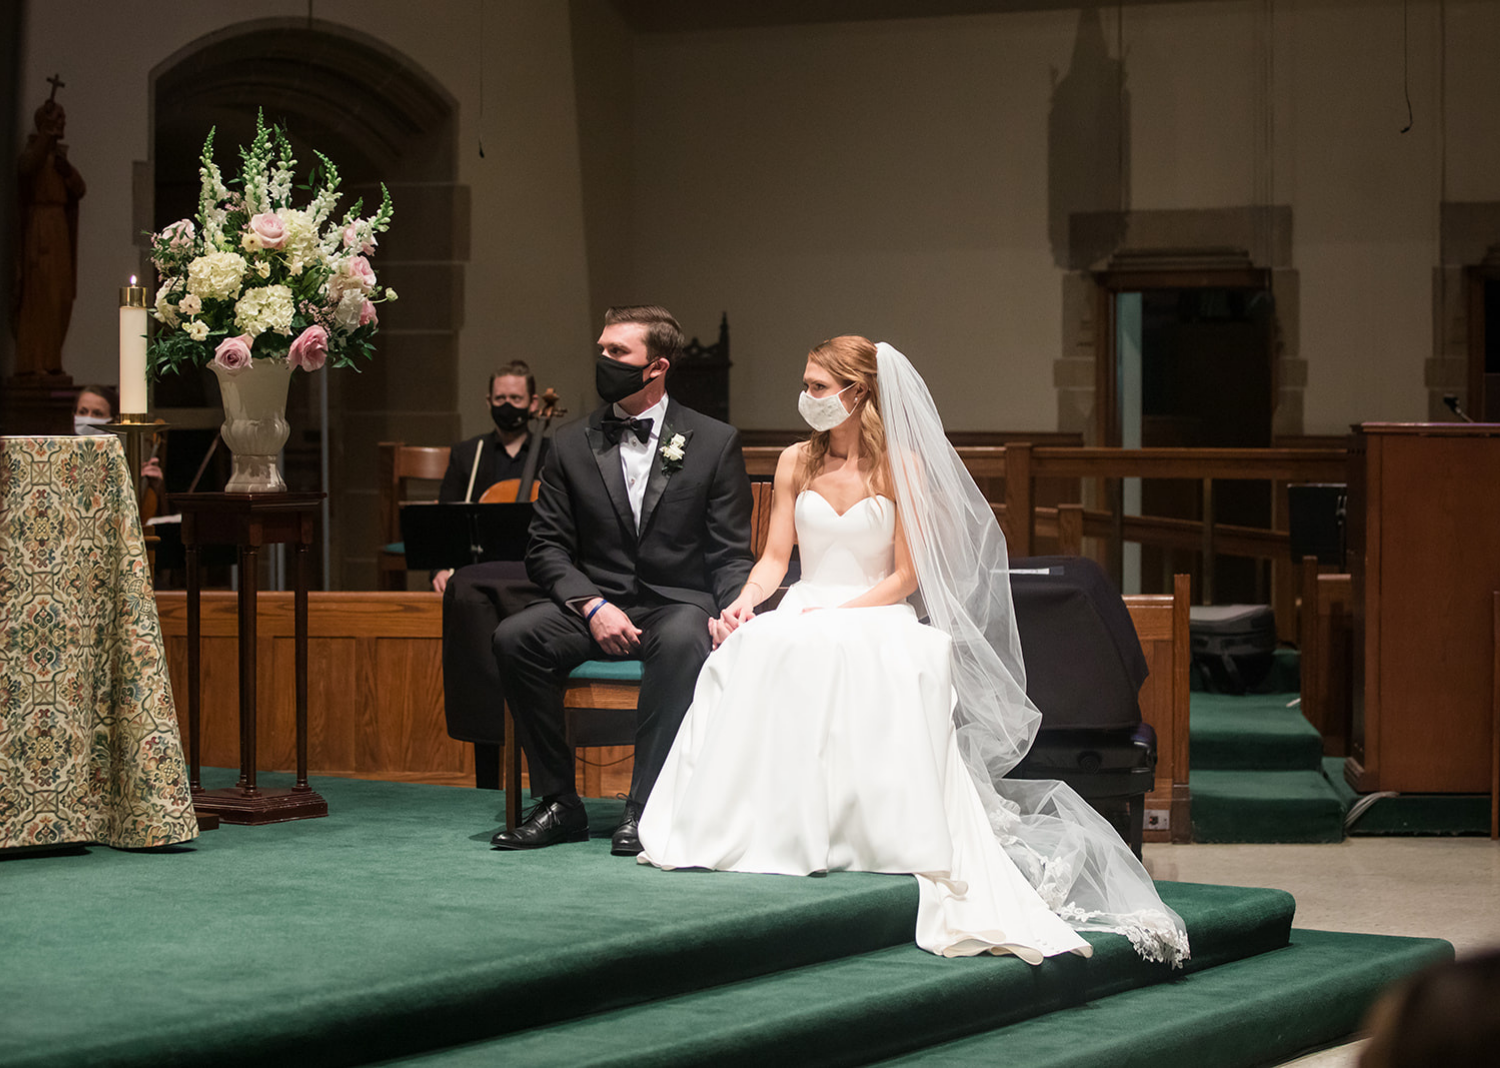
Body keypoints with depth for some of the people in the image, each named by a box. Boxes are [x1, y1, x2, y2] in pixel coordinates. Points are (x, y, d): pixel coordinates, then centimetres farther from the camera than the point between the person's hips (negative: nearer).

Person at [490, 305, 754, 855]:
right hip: (593, 603, 3)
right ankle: (558, 803, -16)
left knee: (682, 642, -39)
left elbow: (730, 555, 2)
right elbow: (547, 547, 6)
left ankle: (645, 807, -29)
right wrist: (591, 605, -12)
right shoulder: (570, 445, 9)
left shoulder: (714, 442, 4)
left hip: (677, 605, -3)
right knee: (513, 638, -26)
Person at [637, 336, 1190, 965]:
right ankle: (758, 824, -31)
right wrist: (744, 601, -11)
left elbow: (906, 575, -4)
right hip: (805, 613, 3)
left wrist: (837, 614, -16)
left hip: (877, 614, -3)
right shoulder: (795, 463, 12)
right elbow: (774, 560, 10)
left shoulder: (901, 466, -1)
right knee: (754, 649, -33)